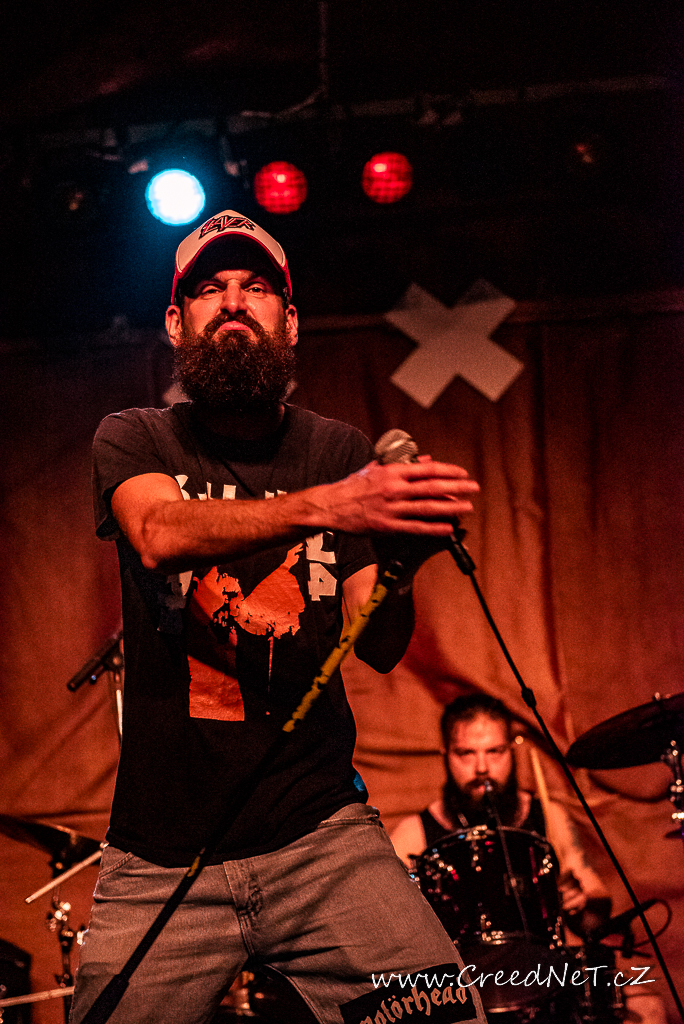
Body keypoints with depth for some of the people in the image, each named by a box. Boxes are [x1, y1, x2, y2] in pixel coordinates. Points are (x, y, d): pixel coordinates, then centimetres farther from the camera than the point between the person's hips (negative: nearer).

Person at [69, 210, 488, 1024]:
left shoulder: (339, 453, 8)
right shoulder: (132, 440, 5)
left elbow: (379, 648, 0)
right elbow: (158, 531, -19)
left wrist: (398, 570, -23)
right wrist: (323, 507, -35)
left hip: (318, 834, 0)